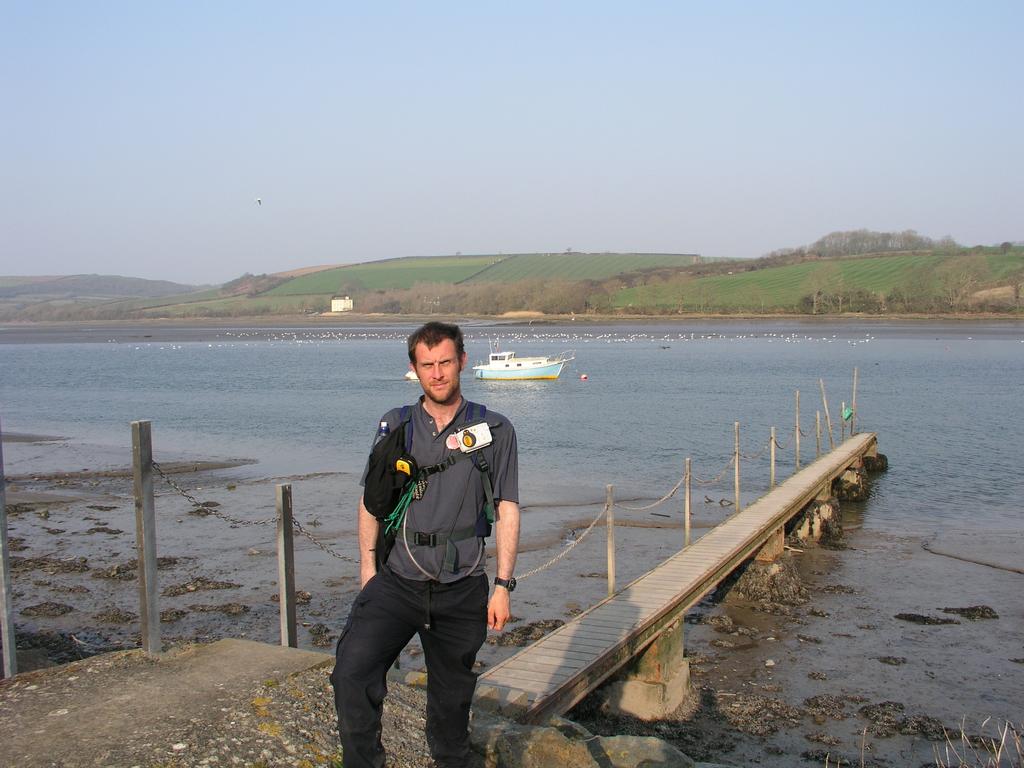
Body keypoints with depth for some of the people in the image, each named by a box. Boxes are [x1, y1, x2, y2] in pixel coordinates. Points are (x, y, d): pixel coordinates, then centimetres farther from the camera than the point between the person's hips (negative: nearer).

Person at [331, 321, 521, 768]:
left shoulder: (494, 431, 2)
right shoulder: (395, 425, 8)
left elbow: (507, 512, 1)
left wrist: (503, 585, -4)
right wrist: (368, 569, 6)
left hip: (461, 591, -1)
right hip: (395, 581, 1)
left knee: (451, 697, 10)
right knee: (352, 673, -19)